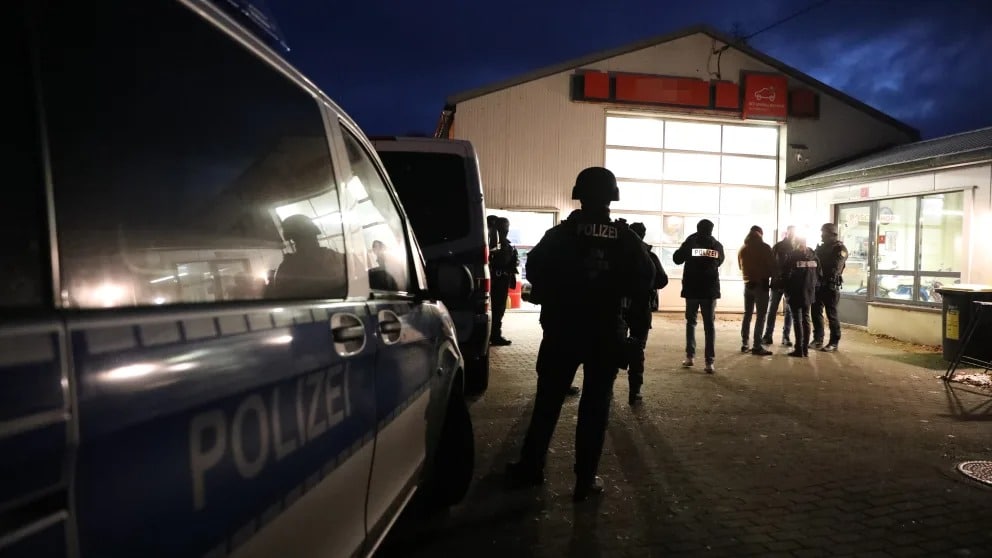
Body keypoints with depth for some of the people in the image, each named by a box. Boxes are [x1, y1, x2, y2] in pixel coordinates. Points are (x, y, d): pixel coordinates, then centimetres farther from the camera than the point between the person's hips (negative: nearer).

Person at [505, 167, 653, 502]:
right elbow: (645, 277, 0)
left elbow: (535, 270, -6)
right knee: (595, 405, 8)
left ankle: (530, 468, 20)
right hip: (606, 333, 1)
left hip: (562, 330, 0)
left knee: (548, 401, 12)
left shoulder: (560, 234, -6)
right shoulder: (626, 239, -1)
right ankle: (586, 479, 11)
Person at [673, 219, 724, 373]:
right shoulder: (717, 245, 1)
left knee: (691, 321, 14)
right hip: (710, 289, 1)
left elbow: (677, 259, 4)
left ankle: (690, 356, 9)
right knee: (709, 324, 3)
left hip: (692, 288, -1)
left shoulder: (690, 242, -6)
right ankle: (709, 361, -3)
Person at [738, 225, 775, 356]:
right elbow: (772, 265, -6)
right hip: (761, 284, -5)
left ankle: (744, 344, 12)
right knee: (760, 316, -4)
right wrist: (769, 275, 12)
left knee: (747, 314, 11)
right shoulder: (764, 247, -8)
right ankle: (757, 346, -8)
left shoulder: (742, 249, 7)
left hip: (748, 284, 5)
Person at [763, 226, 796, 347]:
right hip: (777, 283, -1)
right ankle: (768, 336, 6)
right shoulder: (777, 246, 3)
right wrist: (774, 276, -10)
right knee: (772, 310, 2)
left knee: (788, 311, 4)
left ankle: (786, 337, 9)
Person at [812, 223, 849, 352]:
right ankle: (817, 339, 17)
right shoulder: (821, 247, 16)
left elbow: (835, 269, -17)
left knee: (831, 315, -1)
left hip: (830, 285, -7)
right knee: (816, 312, 8)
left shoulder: (840, 248, -6)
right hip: (818, 284, 7)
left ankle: (834, 342, 6)